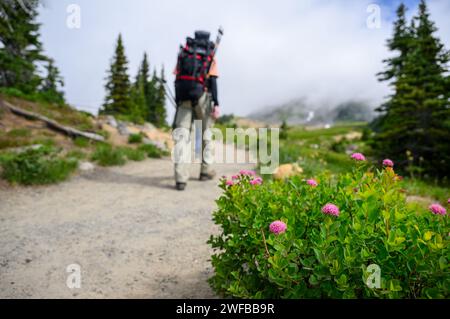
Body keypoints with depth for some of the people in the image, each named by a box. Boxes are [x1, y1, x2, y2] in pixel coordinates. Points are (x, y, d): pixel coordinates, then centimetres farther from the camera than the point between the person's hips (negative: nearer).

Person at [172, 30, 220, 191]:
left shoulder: (183, 52, 15)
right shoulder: (211, 56, 7)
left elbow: (177, 78, 9)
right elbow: (213, 81, -5)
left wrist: (178, 101, 14)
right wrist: (216, 104, -8)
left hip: (183, 96, 2)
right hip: (202, 96, -1)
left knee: (181, 135, -2)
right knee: (205, 133, 16)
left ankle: (181, 178, -12)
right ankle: (206, 170, 24)